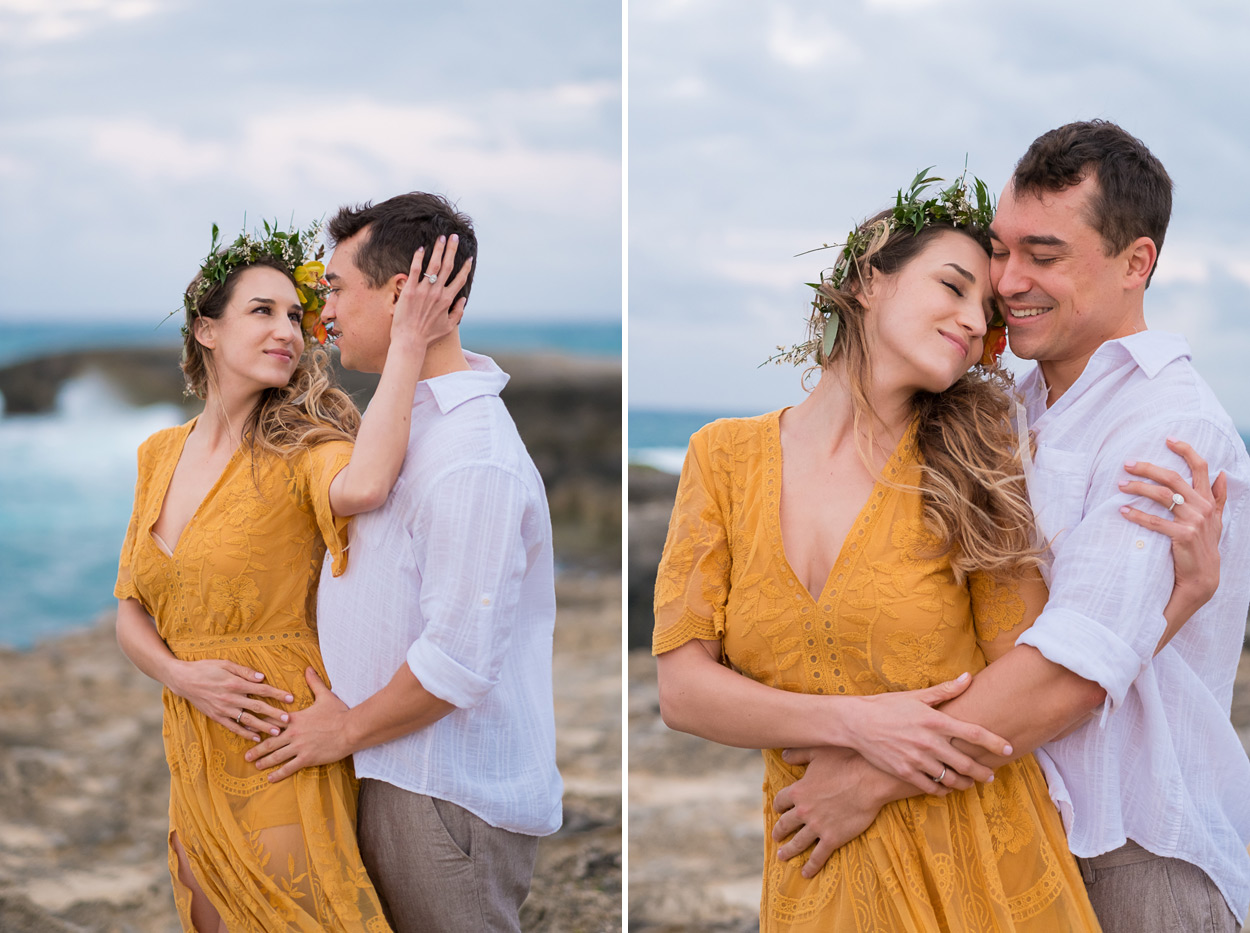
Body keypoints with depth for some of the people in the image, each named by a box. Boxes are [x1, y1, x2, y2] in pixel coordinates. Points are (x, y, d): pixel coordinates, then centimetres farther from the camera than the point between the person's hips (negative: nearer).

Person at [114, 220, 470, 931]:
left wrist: (410, 343, -29)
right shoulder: (161, 455, 7)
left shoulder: (301, 448, -10)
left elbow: (360, 488, -36)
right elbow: (131, 617, 10)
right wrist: (185, 678, -10)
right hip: (195, 759, 5)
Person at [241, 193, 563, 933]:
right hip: (404, 776, 10)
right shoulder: (410, 420, 11)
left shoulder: (473, 459, -23)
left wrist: (348, 730, -12)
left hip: (449, 797, -10)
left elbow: (459, 663, -26)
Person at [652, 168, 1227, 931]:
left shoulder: (962, 472, -3)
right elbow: (683, 688, -6)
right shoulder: (728, 456, -1)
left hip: (978, 867, -1)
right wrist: (854, 723, -18)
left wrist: (1188, 583, -15)